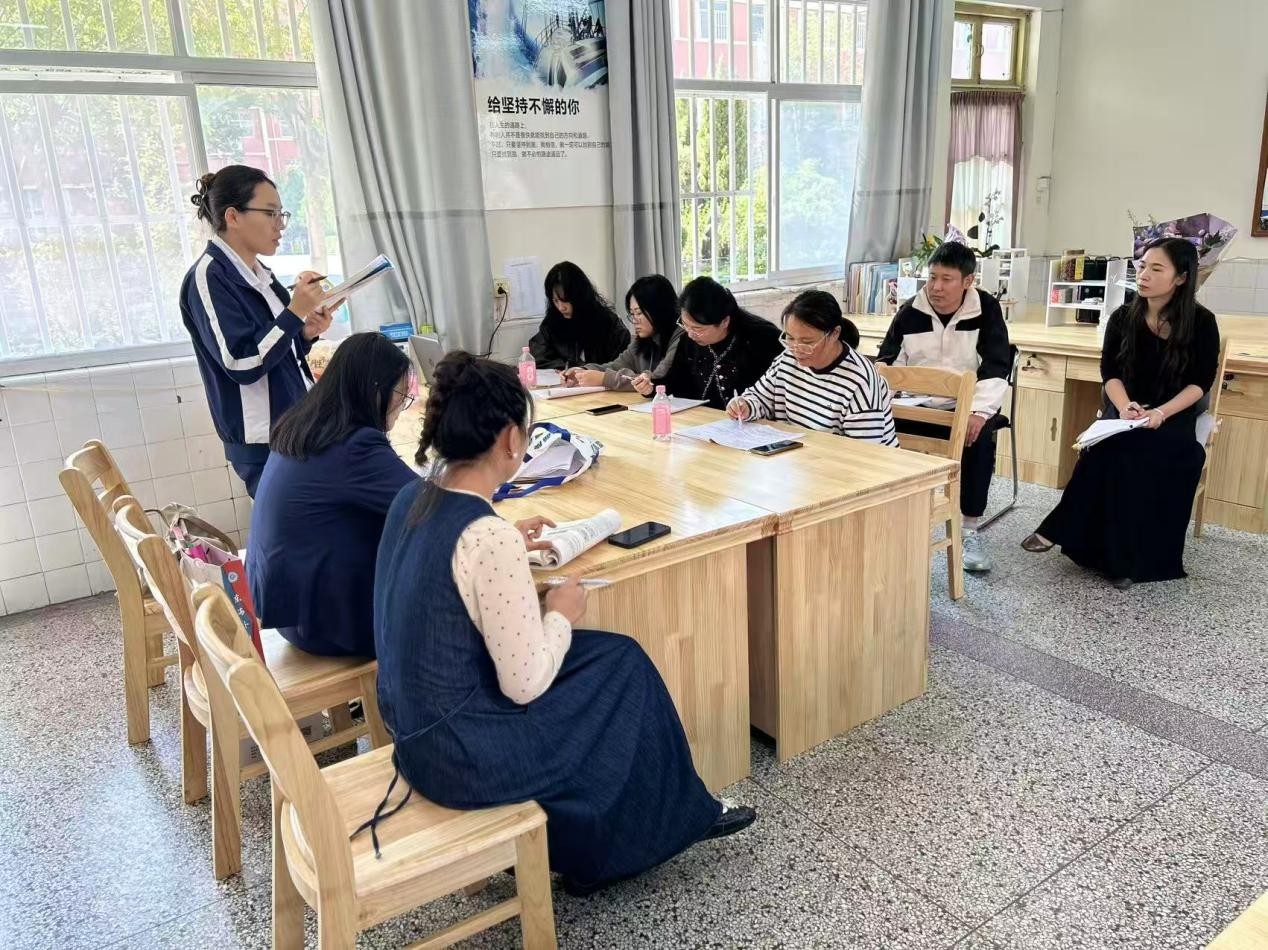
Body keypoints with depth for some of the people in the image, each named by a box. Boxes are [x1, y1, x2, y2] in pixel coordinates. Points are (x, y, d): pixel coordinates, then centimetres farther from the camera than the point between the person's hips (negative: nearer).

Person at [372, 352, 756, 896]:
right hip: (461, 754, -8)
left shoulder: (412, 499, -2)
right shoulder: (489, 537, -28)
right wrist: (561, 616, -6)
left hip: (414, 726, 8)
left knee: (606, 655, 18)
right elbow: (525, 684, -23)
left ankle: (678, 812, 33)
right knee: (624, 666, 10)